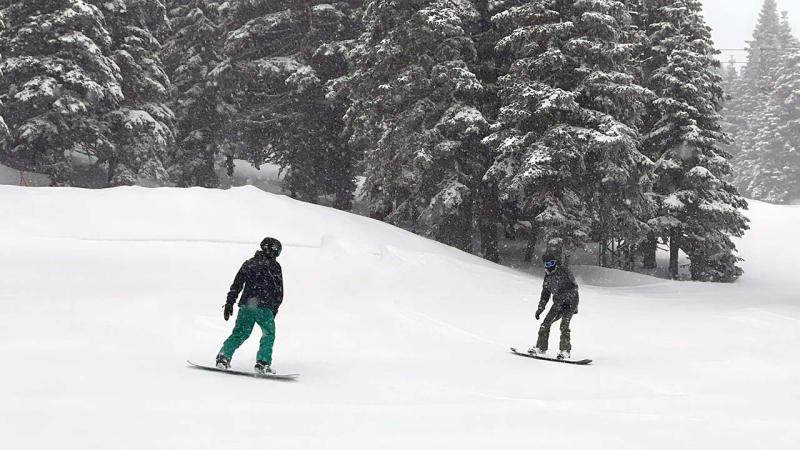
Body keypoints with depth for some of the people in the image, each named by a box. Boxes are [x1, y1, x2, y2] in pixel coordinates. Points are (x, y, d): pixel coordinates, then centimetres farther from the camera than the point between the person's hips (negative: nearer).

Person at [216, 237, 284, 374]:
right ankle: (262, 362, -4)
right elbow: (279, 291, 0)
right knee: (269, 333, 8)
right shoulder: (274, 266, 0)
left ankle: (223, 357, 6)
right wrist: (274, 310, 10)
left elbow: (236, 285, 13)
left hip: (246, 305, 5)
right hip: (264, 306, -5)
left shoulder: (249, 263, 14)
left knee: (240, 333, 15)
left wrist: (229, 303, 17)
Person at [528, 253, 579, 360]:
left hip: (570, 302, -7)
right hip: (559, 304, 7)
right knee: (546, 323, 2)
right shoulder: (548, 276, 9)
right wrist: (540, 308, 13)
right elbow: (545, 293, 18)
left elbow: (574, 287, -20)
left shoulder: (564, 271, -13)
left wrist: (561, 295, -30)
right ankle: (540, 348, 12)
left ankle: (565, 351, -15)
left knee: (564, 325, -19)